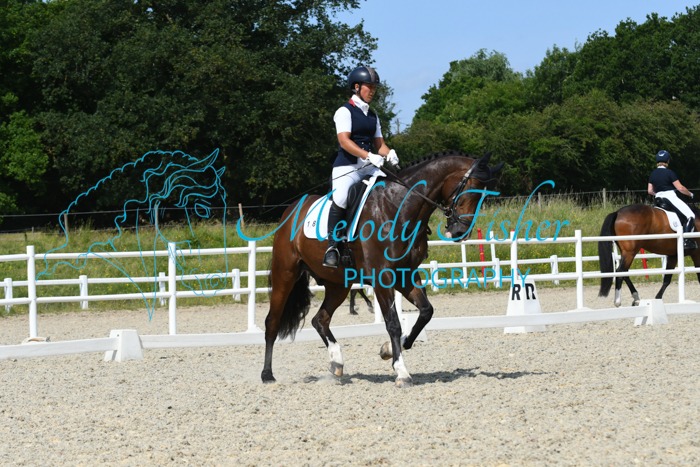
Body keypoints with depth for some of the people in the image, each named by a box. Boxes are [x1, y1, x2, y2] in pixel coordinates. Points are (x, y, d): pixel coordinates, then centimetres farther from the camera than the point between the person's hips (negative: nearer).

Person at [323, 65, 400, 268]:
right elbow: (344, 141, -14)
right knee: (340, 199, -32)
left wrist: (389, 154, -6)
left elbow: (379, 143, 18)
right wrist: (369, 156, -26)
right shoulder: (345, 111, -1)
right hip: (347, 167, -7)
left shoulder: (372, 115, 20)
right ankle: (332, 246, -27)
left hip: (370, 167, 7)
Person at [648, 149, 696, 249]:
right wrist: (690, 194, 5)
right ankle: (687, 240, -25)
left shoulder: (653, 174, 8)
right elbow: (680, 188, -11)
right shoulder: (669, 173, -11)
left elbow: (650, 191, 10)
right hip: (671, 198, -7)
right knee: (690, 215, -11)